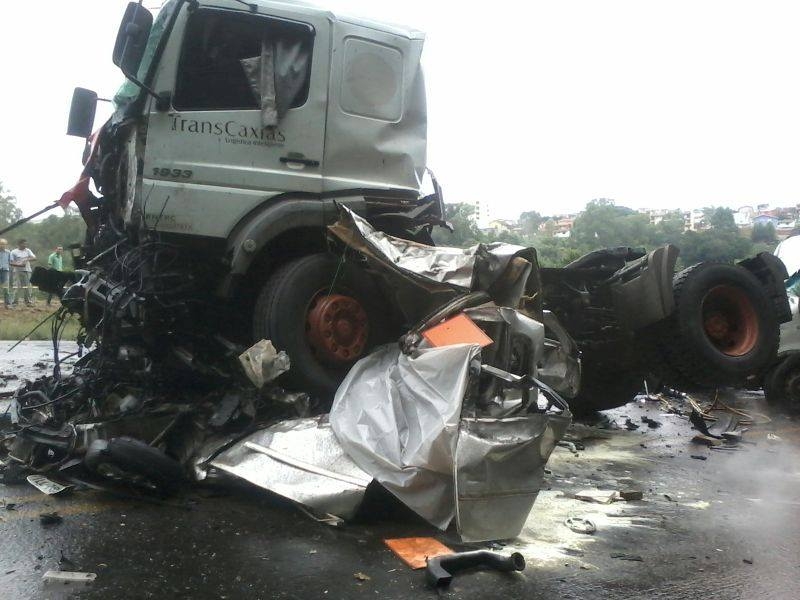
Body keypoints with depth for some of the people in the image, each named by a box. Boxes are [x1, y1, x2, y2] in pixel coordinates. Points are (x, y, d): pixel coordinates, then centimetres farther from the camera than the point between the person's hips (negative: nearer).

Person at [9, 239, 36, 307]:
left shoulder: (28, 250, 12)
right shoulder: (14, 252, 2)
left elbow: (34, 258, 1)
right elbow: (10, 262, -3)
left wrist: (27, 259, -16)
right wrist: (19, 264, -18)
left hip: (27, 271, 3)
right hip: (17, 271, -3)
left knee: (28, 287, 4)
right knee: (17, 287, -7)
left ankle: (29, 301, 11)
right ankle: (13, 302, -3)